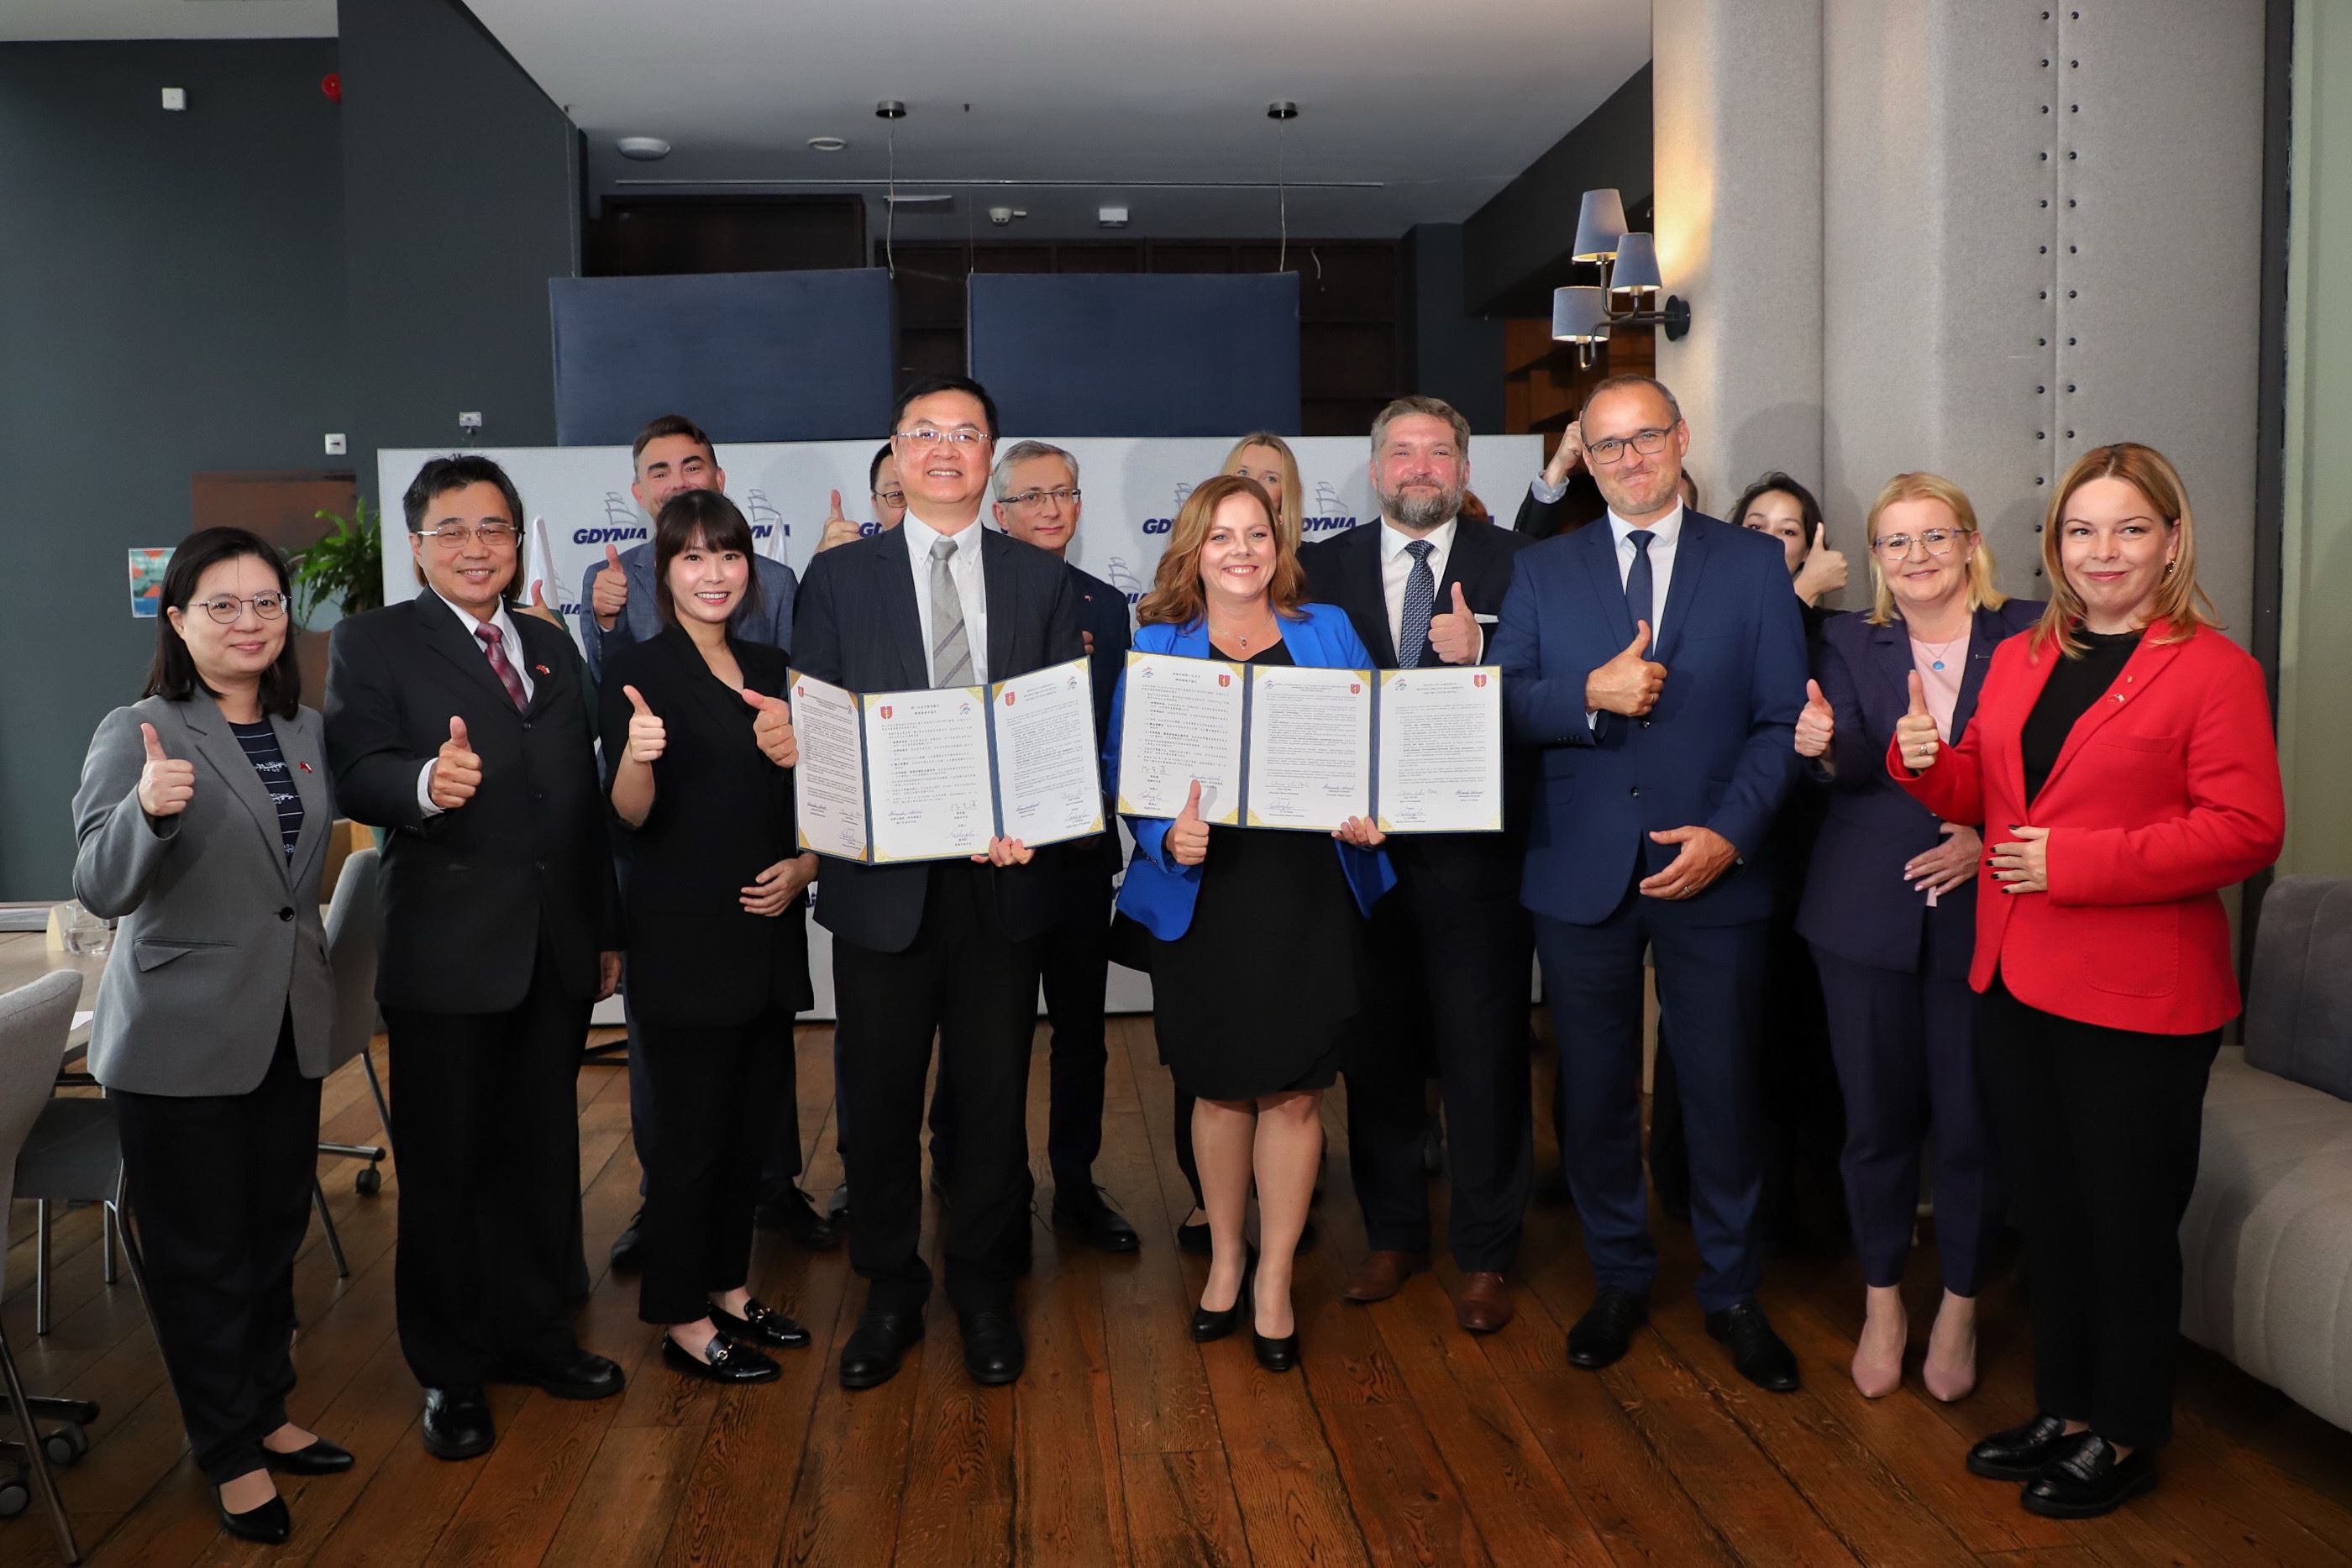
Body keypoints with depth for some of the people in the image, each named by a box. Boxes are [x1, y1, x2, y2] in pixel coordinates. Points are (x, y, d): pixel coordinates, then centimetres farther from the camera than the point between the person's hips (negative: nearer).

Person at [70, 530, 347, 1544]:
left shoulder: (305, 731, 6)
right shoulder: (136, 734, -11)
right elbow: (101, 891, -20)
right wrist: (148, 809, -37)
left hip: (289, 1032, 6)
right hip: (182, 1042, -5)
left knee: (276, 1233, 17)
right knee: (202, 1252, 7)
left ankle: (265, 1414, 34)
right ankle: (230, 1455, 22)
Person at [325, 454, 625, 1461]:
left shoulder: (551, 647, 15)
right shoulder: (373, 643, -1)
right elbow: (353, 773, -16)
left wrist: (607, 928, 15)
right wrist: (425, 783, -38)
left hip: (556, 950, 5)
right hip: (446, 951, -5)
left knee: (540, 1153, 14)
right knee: (444, 1168, 5)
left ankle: (534, 1333, 31)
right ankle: (449, 1371, 20)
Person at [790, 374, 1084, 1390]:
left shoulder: (1041, 579, 8)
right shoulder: (838, 576, 4)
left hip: (1005, 877, 1)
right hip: (884, 879, 0)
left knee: (993, 1095, 10)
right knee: (878, 1099, 9)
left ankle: (985, 1288, 27)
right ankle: (889, 1291, 27)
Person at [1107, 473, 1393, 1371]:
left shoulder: (1327, 632, 7)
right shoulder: (1156, 646, 4)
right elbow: (1124, 766, -1)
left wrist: (1367, 814, -12)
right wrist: (1168, 834, -19)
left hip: (1309, 892, 0)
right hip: (1204, 894, 0)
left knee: (1294, 1092, 4)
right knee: (1220, 1088, 11)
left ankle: (1274, 1280, 21)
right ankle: (1225, 1256, 34)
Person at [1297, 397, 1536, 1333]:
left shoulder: (1515, 563, 2)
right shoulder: (1324, 567, 8)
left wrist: (1480, 655, -20)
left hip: (1475, 853, -2)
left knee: (1483, 1054, 4)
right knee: (1377, 1049, 12)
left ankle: (1484, 1256, 20)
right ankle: (1394, 1236, 30)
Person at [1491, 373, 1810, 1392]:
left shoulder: (1753, 564, 5)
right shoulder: (1543, 570, 8)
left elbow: (1782, 720, 0)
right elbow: (1500, 703, -1)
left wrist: (1731, 833, -12)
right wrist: (1591, 695, -18)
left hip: (1712, 872, -1)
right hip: (1581, 874, 1)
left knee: (1722, 1089, 7)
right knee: (1594, 1089, 10)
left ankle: (1731, 1293, 25)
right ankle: (1619, 1280, 28)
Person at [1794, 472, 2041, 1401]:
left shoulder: (2028, 636, 2)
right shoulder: (1849, 643, 5)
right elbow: (1862, 764, -9)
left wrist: (1993, 838, -15)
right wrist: (1828, 747, -32)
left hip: (1982, 915, -1)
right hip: (1868, 914, 1)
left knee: (1972, 1124, 5)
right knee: (1878, 1120, 9)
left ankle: (1959, 1310, 27)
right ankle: (1882, 1304, 28)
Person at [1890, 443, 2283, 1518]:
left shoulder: (2213, 668, -9)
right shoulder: (2019, 660, 12)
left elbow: (2246, 828, -16)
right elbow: (1981, 794, 18)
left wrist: (2075, 861, -20)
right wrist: (1926, 761, -4)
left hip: (2137, 1003, -6)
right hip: (2016, 983, 7)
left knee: (2128, 1220, 7)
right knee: (2046, 1209, 16)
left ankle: (2125, 1435, 24)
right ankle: (2064, 1408, 32)